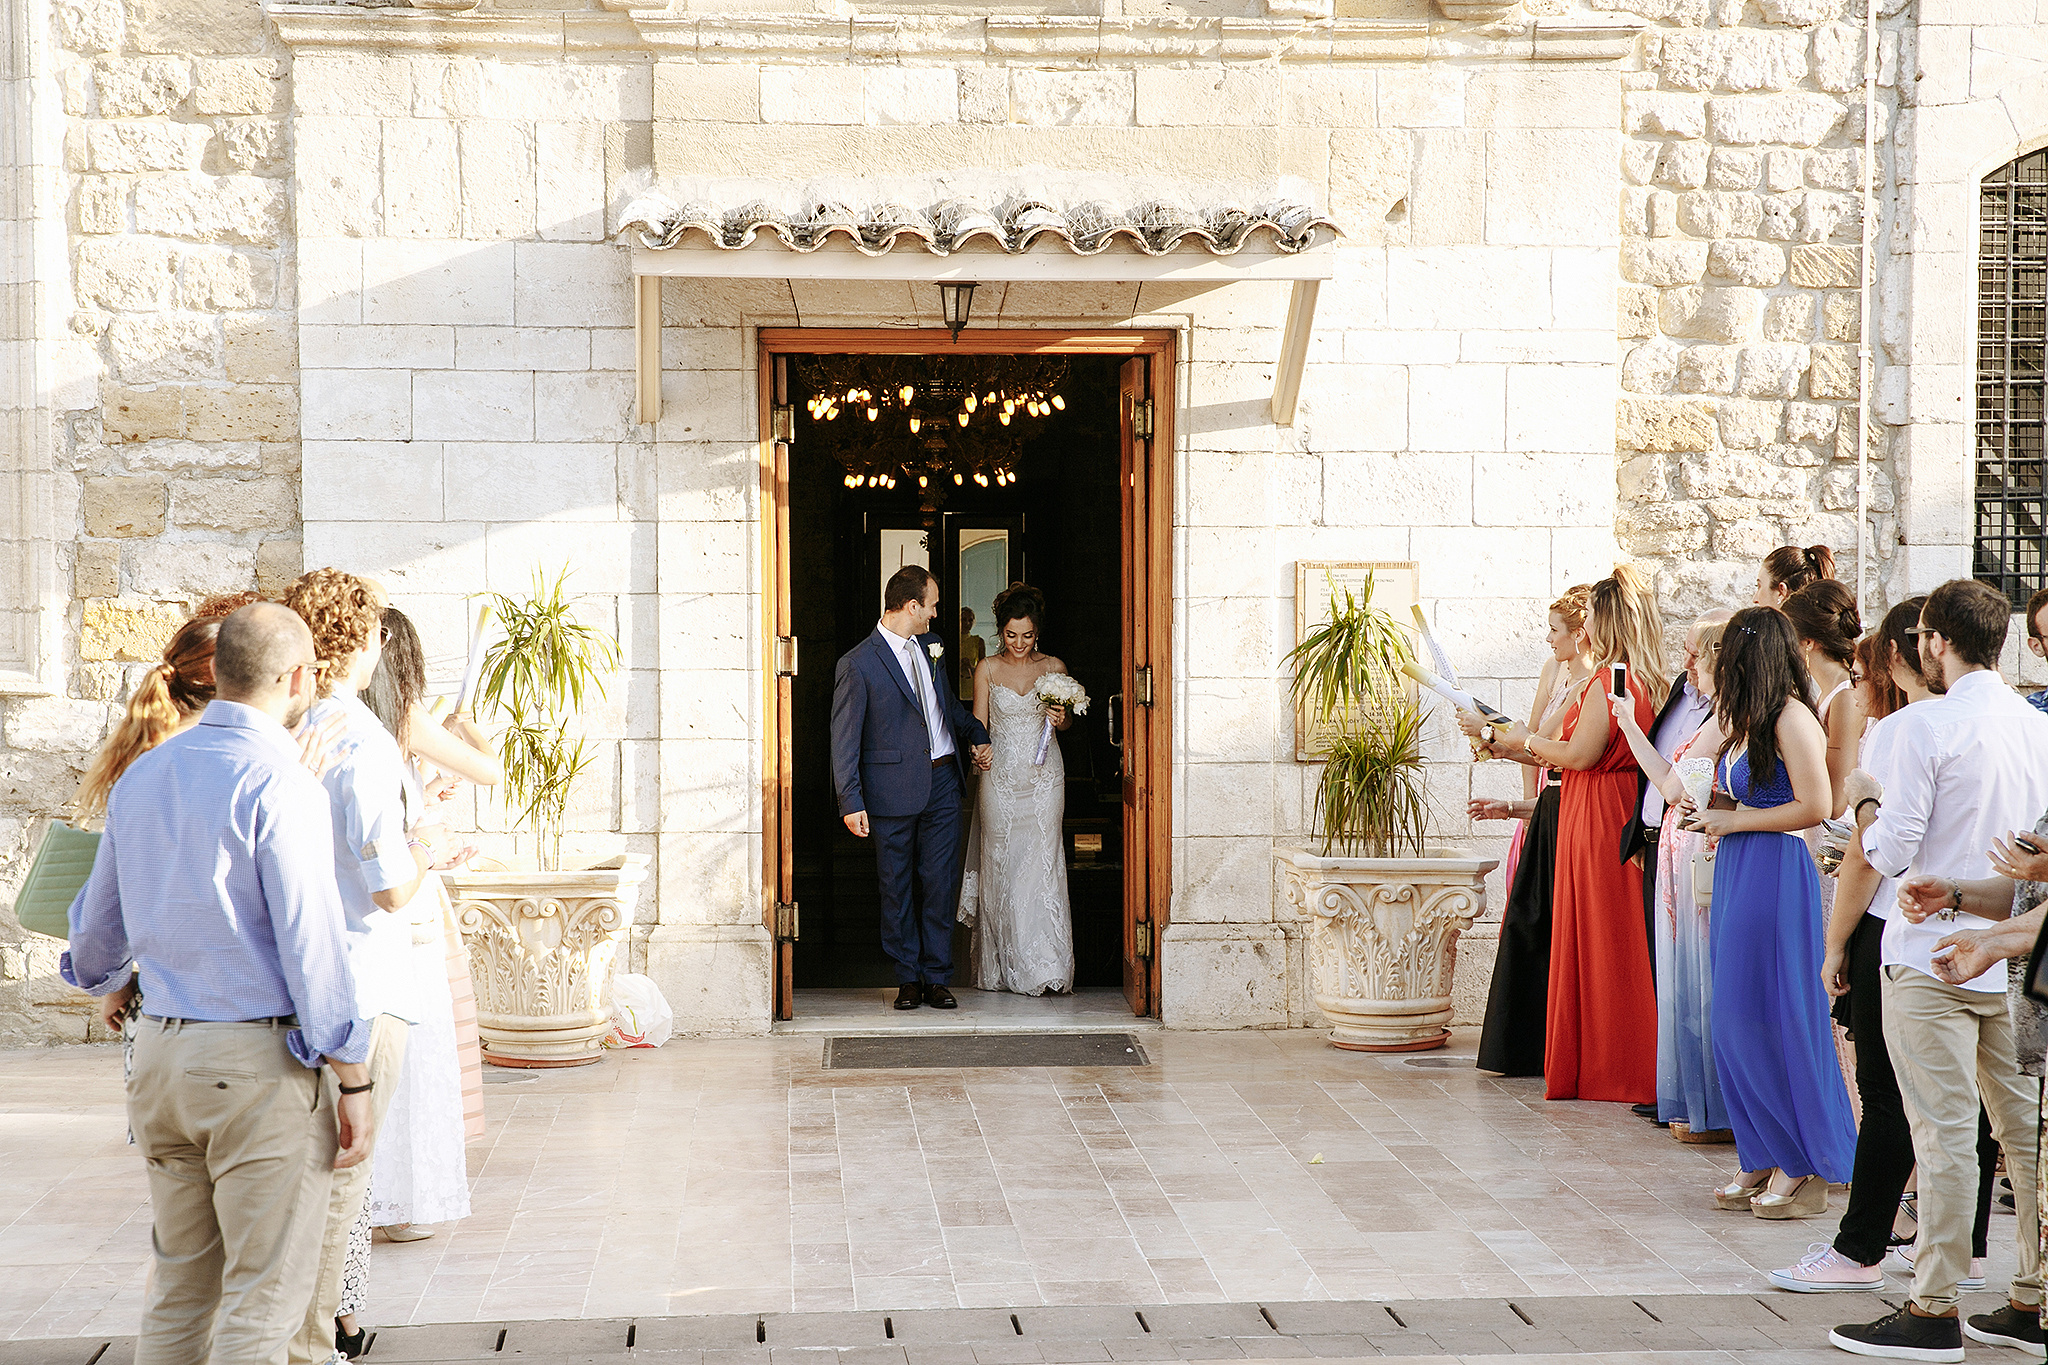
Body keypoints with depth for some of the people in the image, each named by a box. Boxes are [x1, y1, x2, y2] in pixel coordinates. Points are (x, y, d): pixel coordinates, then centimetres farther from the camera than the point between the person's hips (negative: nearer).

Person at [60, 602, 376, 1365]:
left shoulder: (141, 777, 9)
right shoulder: (278, 785, -14)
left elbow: (98, 925, 22)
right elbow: (310, 943, -17)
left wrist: (108, 985, 43)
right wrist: (355, 1083, -10)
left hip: (160, 1048, 7)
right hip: (258, 1055, -7)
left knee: (180, 1279, 17)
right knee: (263, 1292, 1)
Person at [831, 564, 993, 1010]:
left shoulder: (930, 646, 11)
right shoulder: (858, 664, -9)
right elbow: (844, 739, -9)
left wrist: (977, 733, 15)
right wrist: (851, 802, -13)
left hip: (943, 781, 5)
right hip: (893, 789, -5)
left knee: (940, 884, 4)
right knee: (897, 889, 5)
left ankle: (937, 978, 12)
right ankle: (908, 978, 17)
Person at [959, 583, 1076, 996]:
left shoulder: (1054, 667, 6)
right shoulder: (987, 669, 4)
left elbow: (1067, 720, 17)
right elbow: (978, 724, 5)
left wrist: (1061, 718, -7)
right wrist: (980, 750, -17)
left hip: (1044, 777, 0)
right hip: (1000, 776, 0)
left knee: (1042, 865, -7)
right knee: (1001, 866, 0)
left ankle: (1046, 971, -6)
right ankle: (1002, 968, 8)